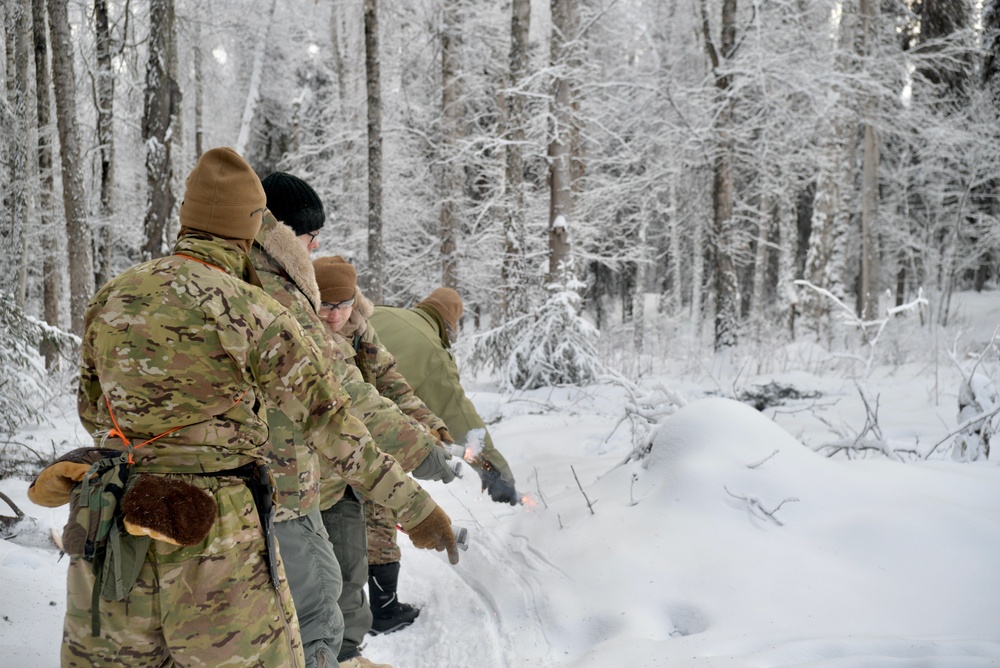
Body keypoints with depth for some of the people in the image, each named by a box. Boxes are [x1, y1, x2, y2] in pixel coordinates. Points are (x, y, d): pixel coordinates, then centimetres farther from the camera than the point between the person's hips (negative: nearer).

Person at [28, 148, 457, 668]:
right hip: (213, 538, -5)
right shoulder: (253, 313, -14)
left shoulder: (111, 297, 3)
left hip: (111, 530, 5)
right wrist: (414, 505, -8)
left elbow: (92, 409, 15)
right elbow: (329, 422, -14)